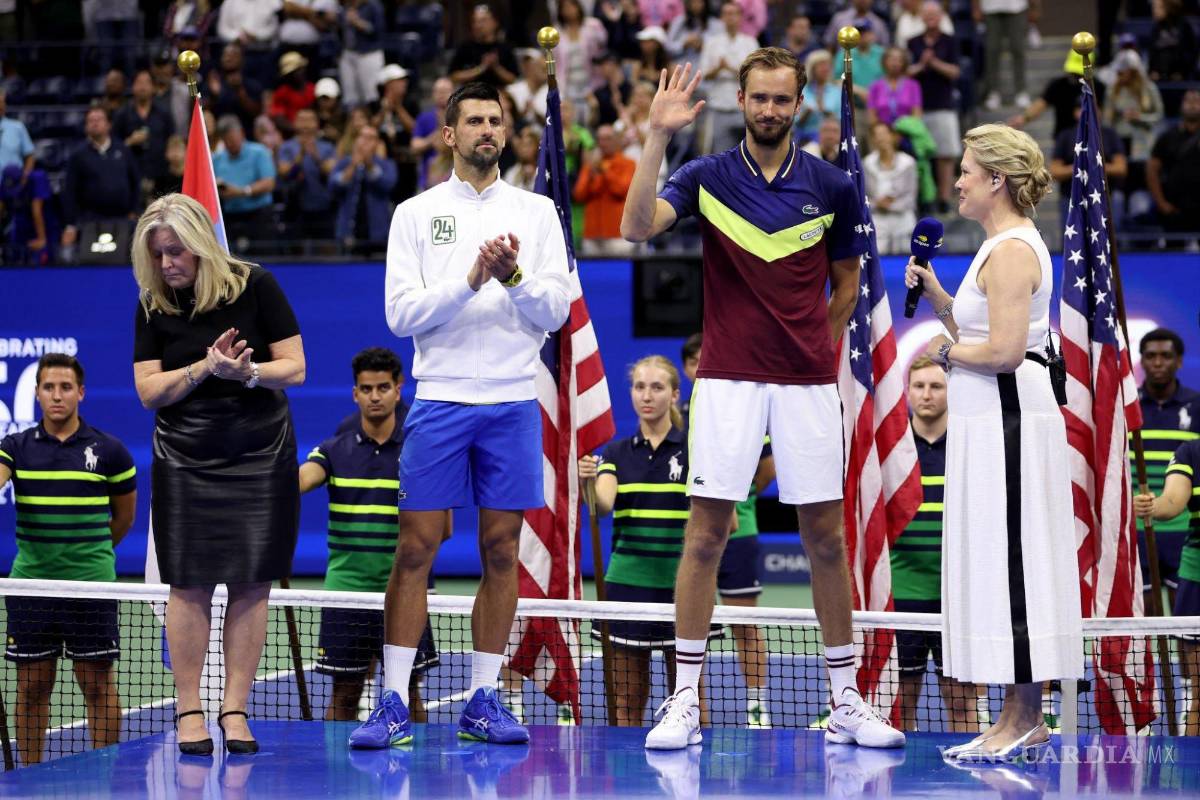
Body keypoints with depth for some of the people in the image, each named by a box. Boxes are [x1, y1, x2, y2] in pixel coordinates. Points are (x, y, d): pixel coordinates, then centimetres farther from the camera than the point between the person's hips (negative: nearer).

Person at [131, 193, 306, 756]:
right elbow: (148, 390, -3)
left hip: (260, 453, -1)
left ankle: (235, 710, 3)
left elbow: (294, 368, -4)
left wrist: (245, 371, -22)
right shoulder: (153, 306, 1)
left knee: (252, 584, -3)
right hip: (185, 457, 1)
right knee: (190, 584, -4)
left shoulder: (255, 287, -5)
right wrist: (204, 367, -18)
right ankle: (188, 713, 2)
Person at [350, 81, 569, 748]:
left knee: (501, 550, 3)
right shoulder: (417, 214, 6)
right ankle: (394, 705, -1)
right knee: (416, 548, -4)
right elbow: (402, 313, -3)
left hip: (514, 401, 1)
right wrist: (471, 280, -16)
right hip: (441, 398, -1)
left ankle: (483, 703, 9)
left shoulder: (537, 212, 8)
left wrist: (515, 279, -17)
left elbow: (555, 311, 2)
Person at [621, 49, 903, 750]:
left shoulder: (833, 187, 3)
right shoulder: (707, 177, 0)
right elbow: (638, 226, -18)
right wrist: (659, 137, -23)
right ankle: (685, 700, 2)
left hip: (809, 383, 1)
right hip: (728, 378, -1)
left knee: (826, 538, 5)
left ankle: (846, 699, 13)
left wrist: (816, 347, 9)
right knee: (706, 534, -3)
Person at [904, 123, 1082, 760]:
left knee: (1006, 560, -8)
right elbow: (980, 332, 21)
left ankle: (1021, 718, -5)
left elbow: (1004, 350, -23)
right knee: (1001, 560, 10)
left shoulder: (1010, 251, -14)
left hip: (1007, 420, -11)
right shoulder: (1008, 245, 19)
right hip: (991, 421, 11)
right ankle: (1025, 719, 13)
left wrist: (945, 351, -8)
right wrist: (935, 295, 11)